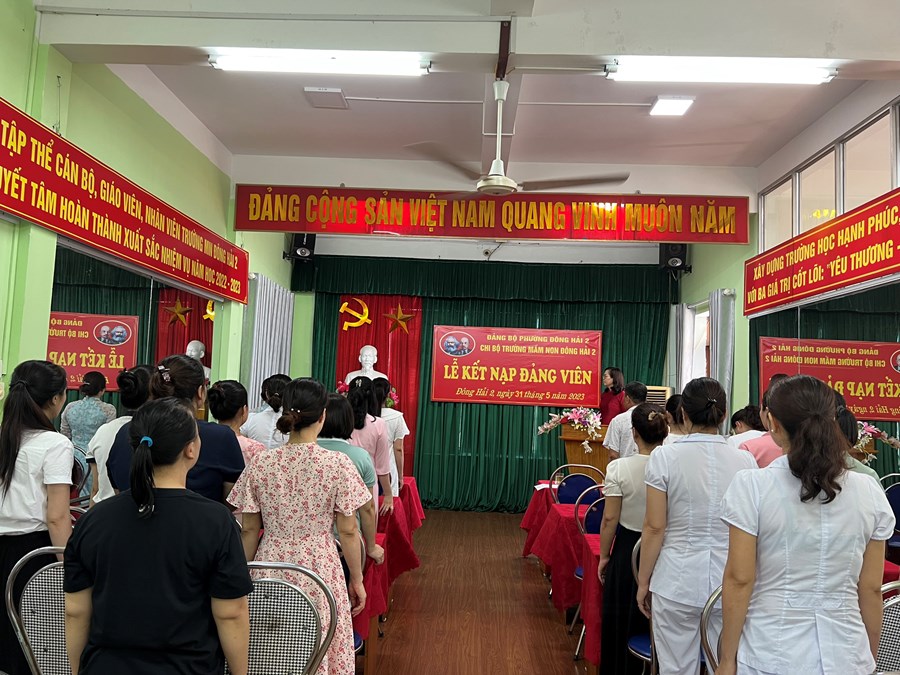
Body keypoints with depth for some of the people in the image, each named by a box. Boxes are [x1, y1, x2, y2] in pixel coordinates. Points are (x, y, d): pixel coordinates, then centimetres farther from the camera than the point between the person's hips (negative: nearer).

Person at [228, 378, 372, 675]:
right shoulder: (338, 464, -12)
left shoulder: (260, 464, -5)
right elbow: (348, 532, -7)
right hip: (319, 569, -2)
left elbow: (250, 530, 1)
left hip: (270, 567, 2)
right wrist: (357, 579, 5)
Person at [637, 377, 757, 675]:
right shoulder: (745, 460, -3)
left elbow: (654, 528, -8)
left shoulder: (665, 456, -10)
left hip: (677, 581, -2)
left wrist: (643, 581, 4)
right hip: (731, 581, 2)